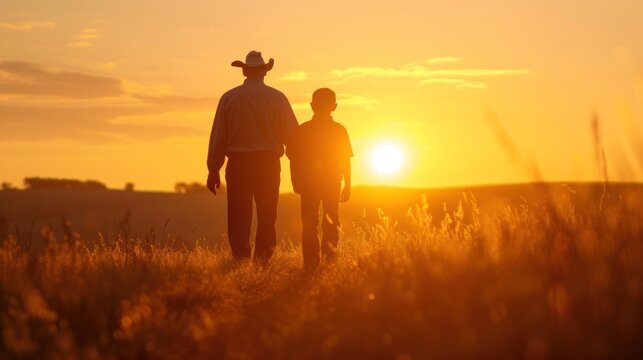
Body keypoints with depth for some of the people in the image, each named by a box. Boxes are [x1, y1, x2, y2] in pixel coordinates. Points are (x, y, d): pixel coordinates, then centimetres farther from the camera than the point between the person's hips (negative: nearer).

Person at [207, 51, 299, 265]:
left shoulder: (229, 98, 1)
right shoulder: (277, 98, -1)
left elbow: (217, 137, 2)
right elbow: (292, 135, -2)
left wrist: (213, 170, 8)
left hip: (238, 163, 0)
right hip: (269, 163, 0)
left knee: (239, 217, 3)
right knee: (267, 217, 10)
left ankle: (240, 261, -5)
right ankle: (262, 261, 7)